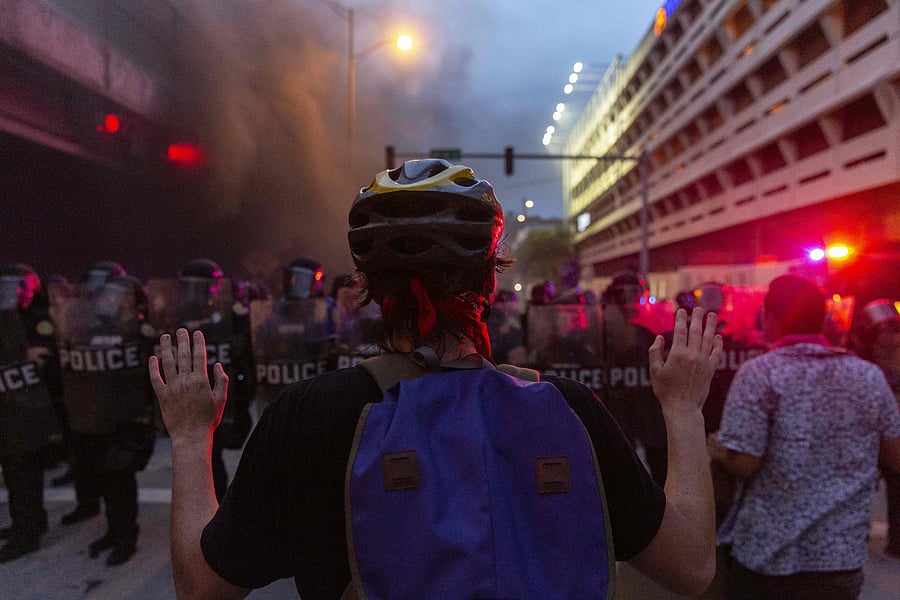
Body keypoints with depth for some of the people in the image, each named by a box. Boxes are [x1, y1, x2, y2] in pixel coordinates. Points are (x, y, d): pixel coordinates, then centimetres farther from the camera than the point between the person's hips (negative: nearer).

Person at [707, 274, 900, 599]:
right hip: (844, 555, 4)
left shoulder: (759, 372, -15)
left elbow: (743, 463, -18)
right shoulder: (870, 375, -2)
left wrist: (716, 448, 2)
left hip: (769, 555, -4)